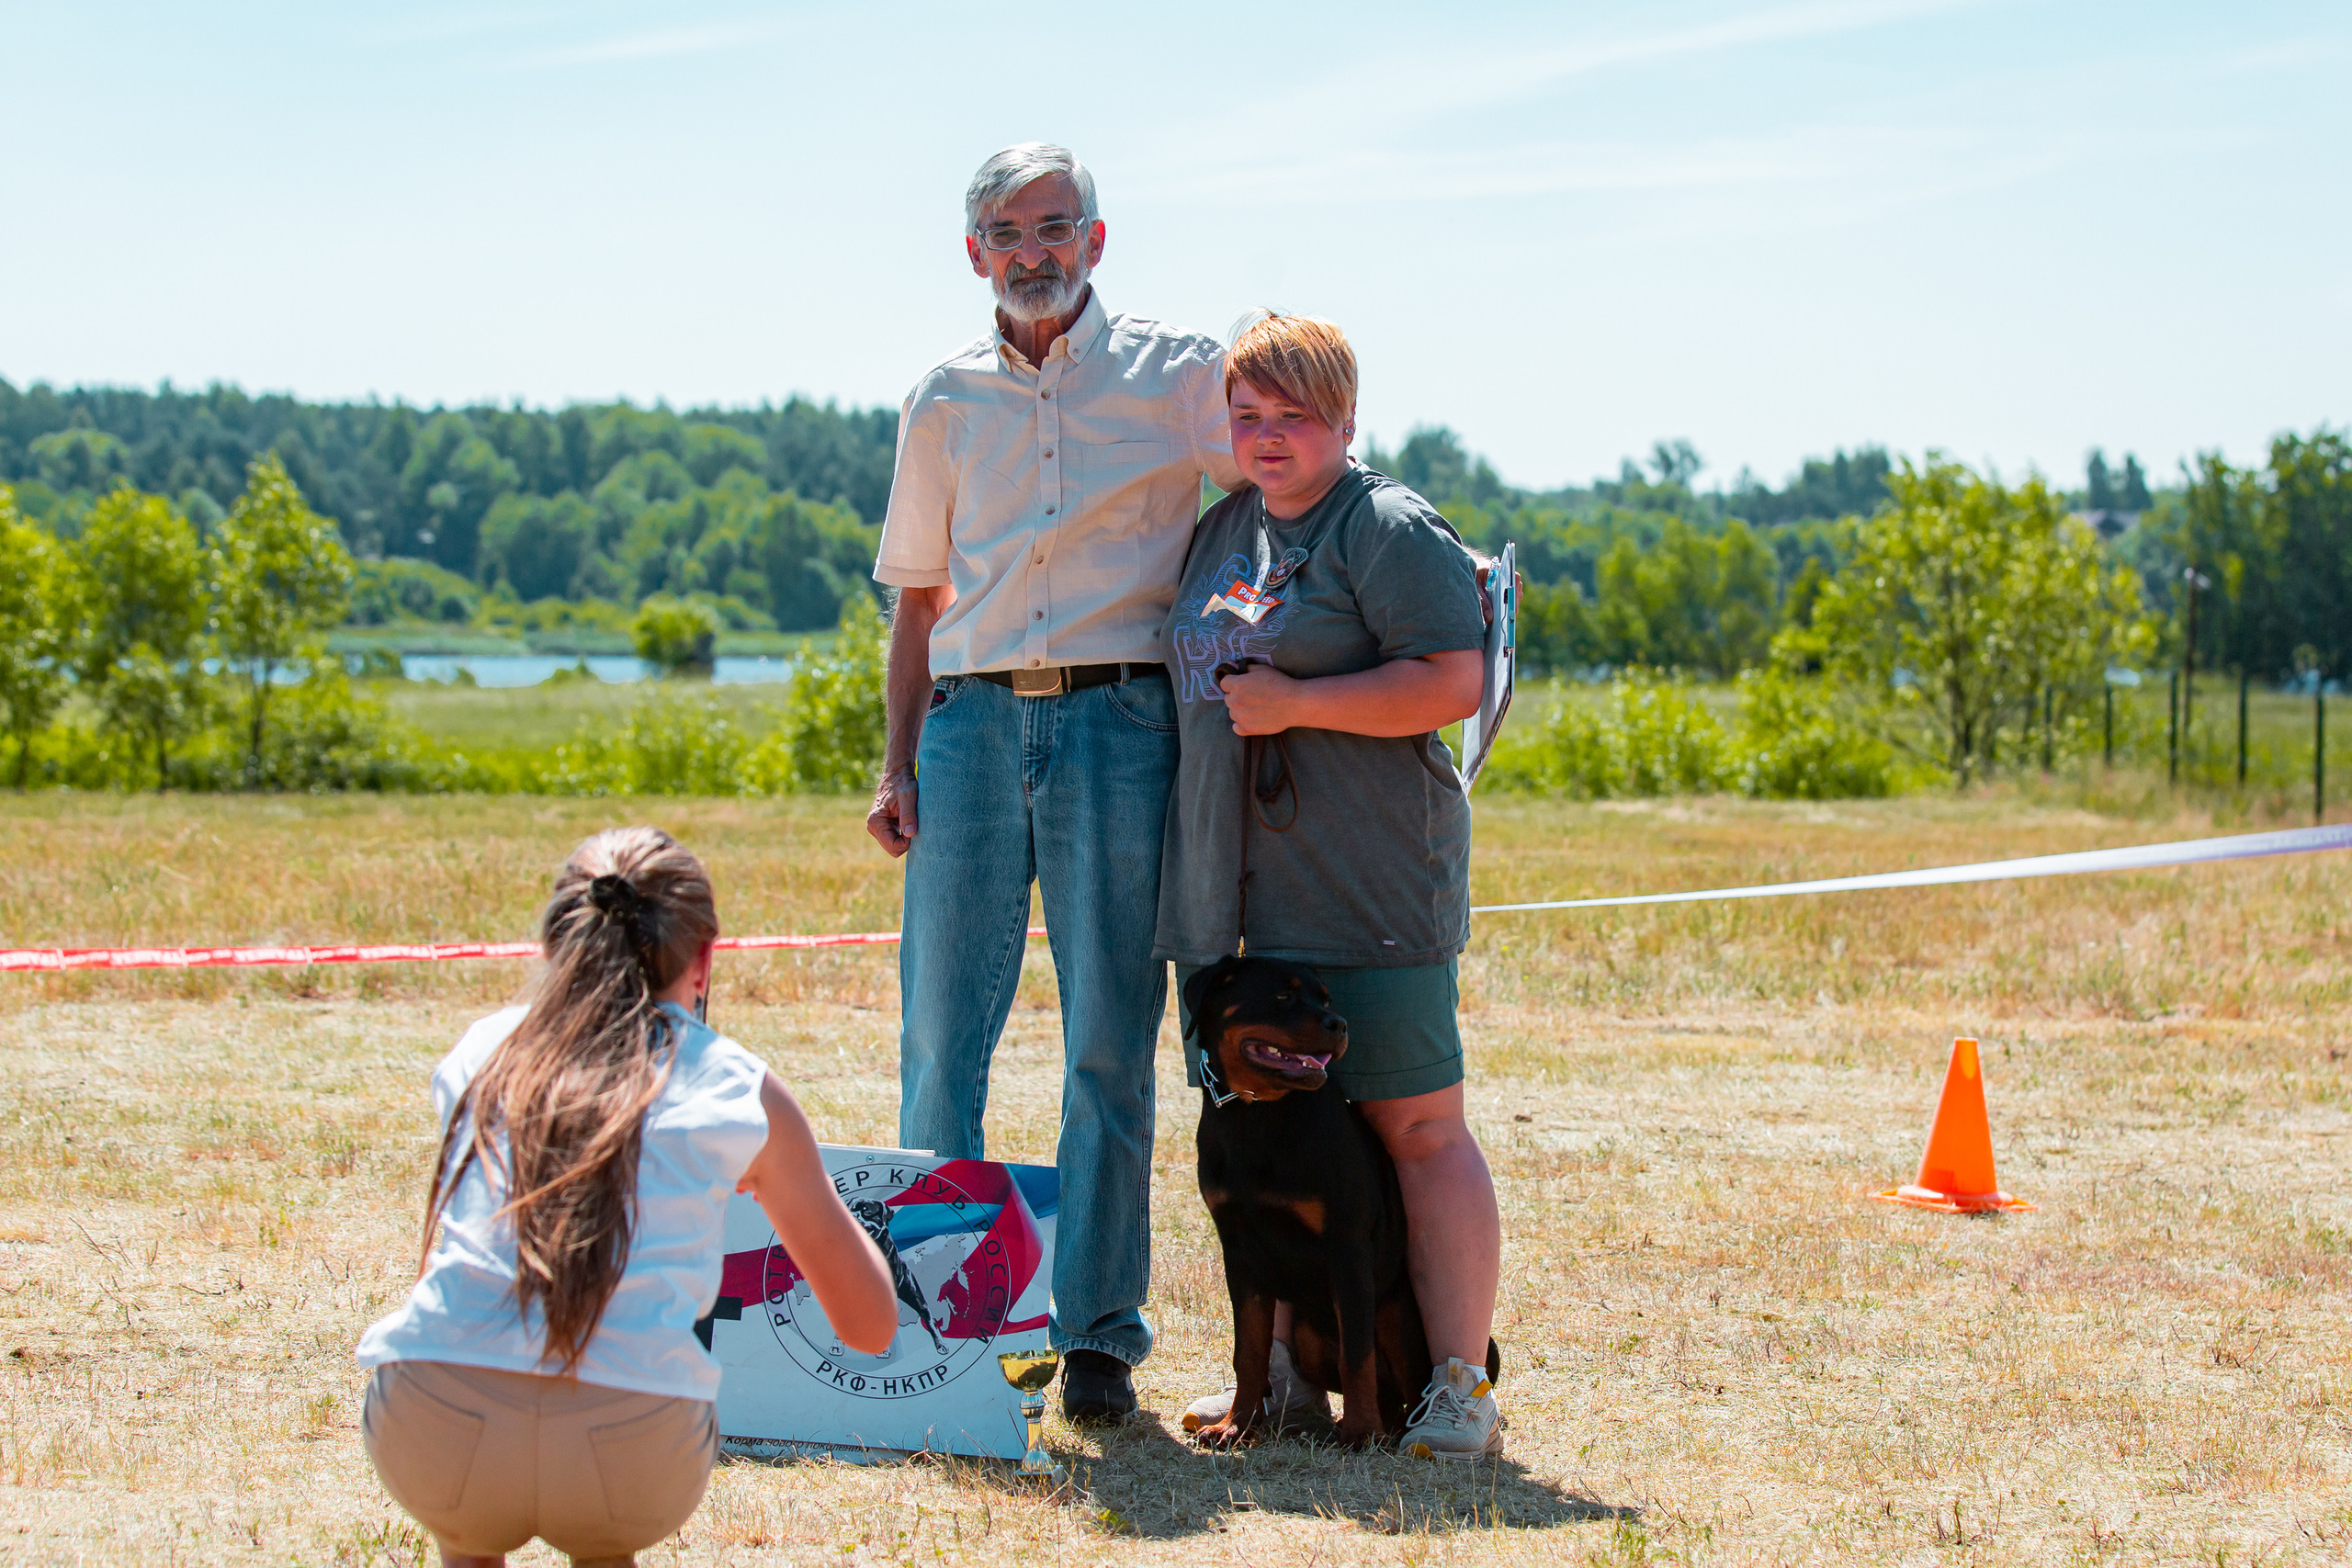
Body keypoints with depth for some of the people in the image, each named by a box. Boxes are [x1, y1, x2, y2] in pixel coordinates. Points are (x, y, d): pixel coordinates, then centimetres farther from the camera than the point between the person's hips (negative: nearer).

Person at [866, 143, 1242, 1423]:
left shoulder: (1175, 373, 7)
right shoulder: (944, 402, 15)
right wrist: (897, 761, 10)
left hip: (1118, 722, -3)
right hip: (973, 719, 3)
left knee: (1109, 1041, -3)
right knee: (941, 1032, -1)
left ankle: (1098, 1336, 3)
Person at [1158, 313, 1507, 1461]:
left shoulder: (1390, 529, -6)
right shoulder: (1223, 528, 17)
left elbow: (1452, 685, -16)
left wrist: (1293, 702, -16)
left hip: (1371, 889, -8)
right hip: (1244, 888, 8)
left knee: (1415, 1126, -6)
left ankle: (1460, 1387, -3)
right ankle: (1288, 1371, 18)